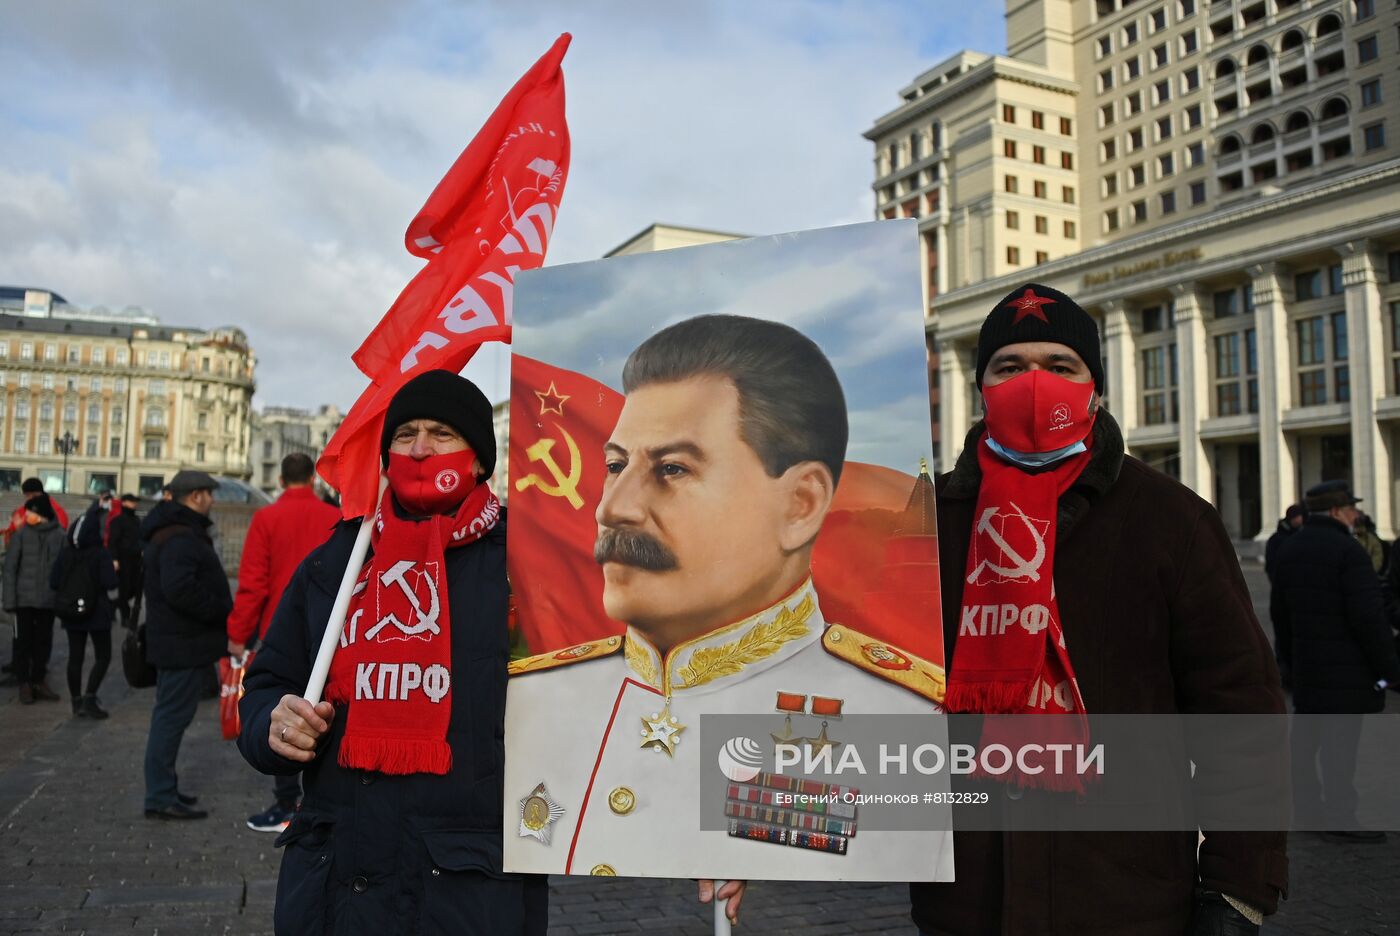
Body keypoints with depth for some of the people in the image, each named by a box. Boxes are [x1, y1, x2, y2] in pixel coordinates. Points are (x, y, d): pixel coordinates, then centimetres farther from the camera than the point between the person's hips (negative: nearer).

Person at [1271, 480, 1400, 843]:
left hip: (1306, 660, 8)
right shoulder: (1348, 550, -16)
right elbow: (1368, 615, -19)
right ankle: (1340, 818, 0)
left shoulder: (1290, 549, 9)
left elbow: (1279, 609, 15)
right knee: (1341, 739, -4)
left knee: (1306, 734, 13)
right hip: (1346, 665, -8)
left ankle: (1306, 809, 22)